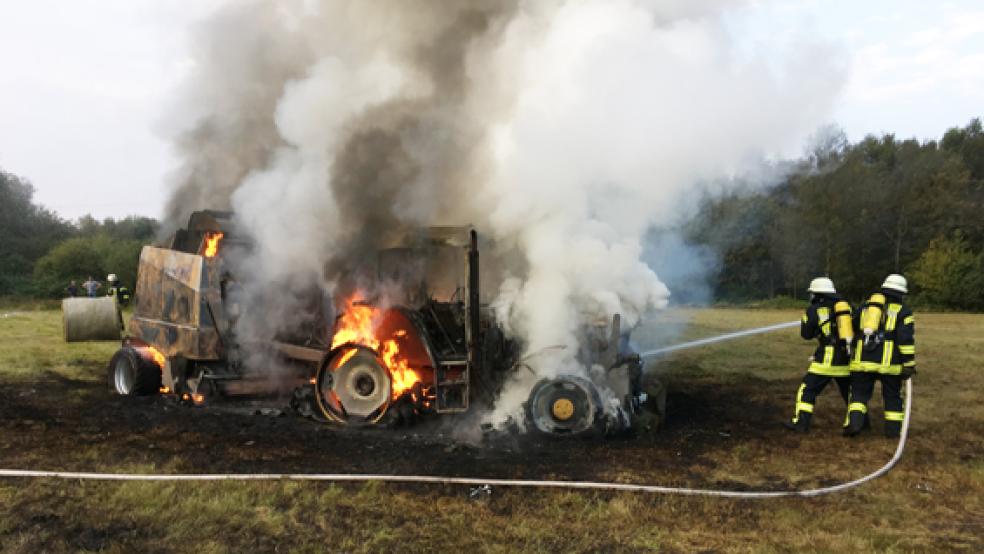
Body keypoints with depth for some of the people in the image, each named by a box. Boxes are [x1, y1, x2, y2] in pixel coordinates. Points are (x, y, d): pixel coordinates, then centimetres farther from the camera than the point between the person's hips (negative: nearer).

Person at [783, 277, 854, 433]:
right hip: (847, 360, 4)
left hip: (827, 360, -4)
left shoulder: (814, 310, -4)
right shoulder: (847, 306, 8)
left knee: (807, 390, 4)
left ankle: (801, 422, 1)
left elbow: (806, 334, 6)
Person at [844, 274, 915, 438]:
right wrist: (909, 364, -7)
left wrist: (853, 354, 33)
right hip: (888, 362, -2)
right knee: (893, 395, 14)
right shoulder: (903, 310, 3)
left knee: (859, 393, 10)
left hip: (862, 360, 2)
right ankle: (893, 429, 18)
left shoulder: (867, 304, 16)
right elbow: (906, 339, -7)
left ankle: (854, 423, -7)